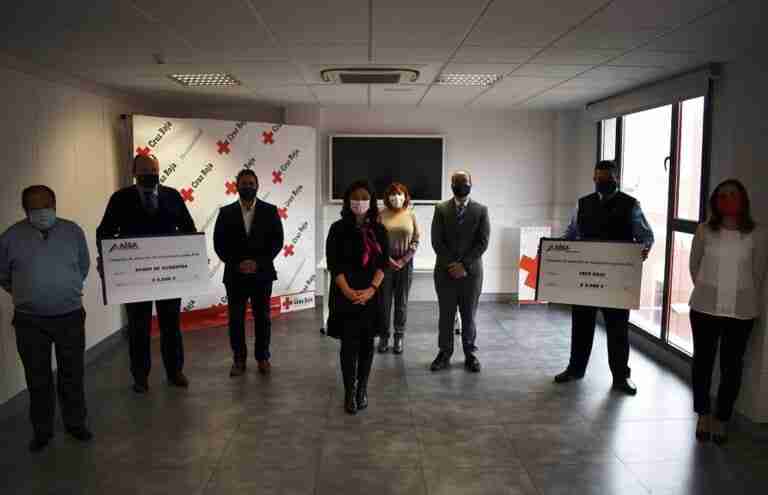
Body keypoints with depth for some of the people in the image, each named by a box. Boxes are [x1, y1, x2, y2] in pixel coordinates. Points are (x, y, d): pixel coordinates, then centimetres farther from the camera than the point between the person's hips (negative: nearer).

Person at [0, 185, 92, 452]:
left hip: (70, 317, 0)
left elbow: (84, 266, 12)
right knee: (38, 379, 11)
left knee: (73, 375, 11)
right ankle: (42, 430, 26)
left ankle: (76, 423, 27)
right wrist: (26, 295, 15)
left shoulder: (73, 231, -2)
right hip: (30, 321, 0)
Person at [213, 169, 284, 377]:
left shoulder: (270, 211, 2)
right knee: (236, 319, 4)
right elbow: (219, 243, 1)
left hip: (262, 273, 0)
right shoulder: (226, 212, 3)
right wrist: (236, 263, -10)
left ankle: (263, 357, 20)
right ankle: (239, 359, 17)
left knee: (262, 317, 7)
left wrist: (259, 262, -12)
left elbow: (277, 240, -2)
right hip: (235, 274, 0)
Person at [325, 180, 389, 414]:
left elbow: (383, 263, -1)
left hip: (371, 294, 2)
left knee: (367, 342, 8)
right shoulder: (338, 228, -1)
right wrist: (347, 291, -17)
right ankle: (349, 391, 8)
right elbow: (334, 264, -6)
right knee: (349, 343, -2)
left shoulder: (379, 230, 5)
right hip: (345, 295, -2)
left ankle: (362, 389, 19)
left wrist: (371, 289, -14)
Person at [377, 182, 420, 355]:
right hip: (385, 263, -1)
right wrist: (388, 259, -9)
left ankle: (399, 337, 16)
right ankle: (384, 337, 16)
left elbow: (415, 241, 2)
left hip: (405, 264, 1)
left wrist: (403, 260, -7)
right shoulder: (381, 215, -2)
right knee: (384, 302, 4)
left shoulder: (411, 215, 3)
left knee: (402, 302, 7)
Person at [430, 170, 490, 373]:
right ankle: (444, 354, 16)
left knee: (469, 315, 8)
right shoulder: (441, 209, 3)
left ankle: (470, 354, 19)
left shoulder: (481, 210, 2)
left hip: (471, 271, 0)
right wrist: (452, 264, -11)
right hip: (445, 271, 0)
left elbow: (483, 242, -4)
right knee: (446, 315, 6)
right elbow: (436, 241, -3)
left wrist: (464, 264, -11)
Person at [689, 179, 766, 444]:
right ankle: (703, 415, 27)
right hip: (705, 308, 0)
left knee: (731, 366, 7)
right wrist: (707, 291, 11)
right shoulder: (704, 231, -3)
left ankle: (721, 419, 23)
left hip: (741, 312, 0)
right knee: (703, 361, 9)